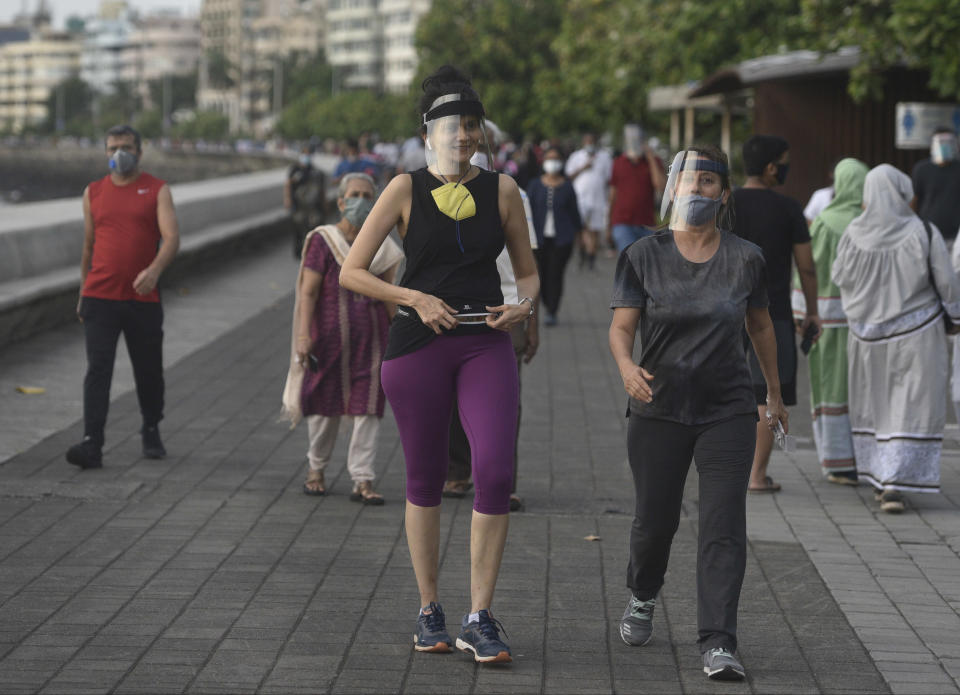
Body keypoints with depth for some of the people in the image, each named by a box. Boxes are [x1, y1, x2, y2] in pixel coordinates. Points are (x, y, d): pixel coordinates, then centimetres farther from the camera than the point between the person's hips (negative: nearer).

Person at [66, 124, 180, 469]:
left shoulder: (157, 190, 2)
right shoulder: (93, 192, 11)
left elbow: (171, 237, -10)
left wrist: (154, 270, -29)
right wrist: (83, 293, 20)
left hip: (143, 299, -1)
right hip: (99, 298, 1)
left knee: (149, 372, 9)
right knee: (97, 370, -10)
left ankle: (151, 432, 32)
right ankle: (92, 445, -16)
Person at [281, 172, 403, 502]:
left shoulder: (380, 246, 8)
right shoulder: (322, 240, -3)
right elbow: (308, 291, -8)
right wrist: (304, 334, -17)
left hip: (370, 338, 3)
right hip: (329, 336, -3)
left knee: (367, 409, -3)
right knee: (325, 407, 7)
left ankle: (362, 481, -1)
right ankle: (316, 469, 28)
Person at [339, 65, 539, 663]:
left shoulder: (502, 189, 8)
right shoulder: (407, 189, 2)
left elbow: (528, 271, 16)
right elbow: (352, 271, 0)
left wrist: (524, 307, -5)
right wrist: (415, 299, -12)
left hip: (486, 344, 1)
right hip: (418, 344, -1)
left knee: (496, 472, -13)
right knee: (426, 478, 7)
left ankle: (480, 619, -6)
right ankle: (430, 609, 22)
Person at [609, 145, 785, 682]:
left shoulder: (746, 259, 0)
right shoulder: (644, 257, -3)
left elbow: (761, 325, 14)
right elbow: (621, 326, -7)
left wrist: (776, 394, 22)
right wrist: (627, 366, -29)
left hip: (728, 412, 0)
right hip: (659, 411, 0)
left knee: (724, 527, -9)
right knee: (655, 518, 10)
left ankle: (718, 645, -10)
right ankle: (643, 596, 42)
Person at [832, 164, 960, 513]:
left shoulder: (855, 235, -10)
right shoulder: (925, 235, -15)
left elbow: (840, 277, 4)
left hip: (869, 334, 3)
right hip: (916, 333, -3)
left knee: (876, 404, 19)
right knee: (910, 412, 1)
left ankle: (881, 479, 24)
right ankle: (894, 484, -10)